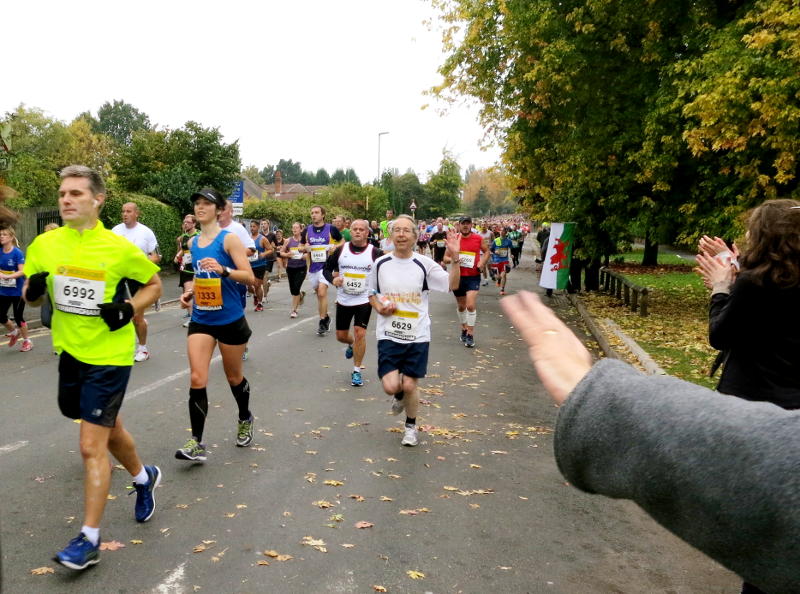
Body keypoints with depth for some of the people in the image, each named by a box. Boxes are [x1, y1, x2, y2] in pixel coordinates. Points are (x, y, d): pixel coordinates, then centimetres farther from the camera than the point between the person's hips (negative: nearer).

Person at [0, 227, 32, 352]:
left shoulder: (17, 252, -15)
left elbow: (22, 271, -22)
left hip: (17, 291, -5)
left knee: (18, 316, 3)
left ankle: (27, 341, 21)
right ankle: (14, 332, 34)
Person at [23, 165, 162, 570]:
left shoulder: (119, 248, -12)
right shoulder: (44, 244, 0)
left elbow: (154, 284, 2)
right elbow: (31, 297, 10)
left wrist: (129, 309, -15)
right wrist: (33, 290, -13)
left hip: (109, 355, -5)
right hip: (70, 351, 5)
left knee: (91, 446, -5)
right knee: (108, 426, 22)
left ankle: (90, 539, 9)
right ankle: (143, 477, 49)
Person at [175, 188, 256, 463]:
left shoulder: (229, 239, -10)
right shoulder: (193, 242, 8)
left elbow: (249, 277, -16)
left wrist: (223, 270, -32)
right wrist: (191, 293, 6)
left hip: (230, 320, -4)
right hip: (201, 320, 4)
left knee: (234, 377, 12)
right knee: (197, 379, -8)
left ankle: (245, 420, 39)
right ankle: (197, 443, -3)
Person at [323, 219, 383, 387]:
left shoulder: (375, 252, -7)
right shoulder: (340, 250, -2)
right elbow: (327, 268, 7)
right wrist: (332, 279, -13)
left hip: (364, 300, -3)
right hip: (343, 300, 3)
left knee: (359, 334, -13)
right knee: (341, 335, 12)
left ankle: (356, 371, 5)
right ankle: (351, 345, 50)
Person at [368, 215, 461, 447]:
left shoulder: (424, 264, -4)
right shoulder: (380, 264, 1)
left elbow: (452, 284, -12)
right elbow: (371, 294, 14)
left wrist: (454, 257, -24)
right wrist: (379, 307, -7)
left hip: (417, 336, -1)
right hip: (388, 335, 1)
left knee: (409, 386, 3)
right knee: (391, 387, -10)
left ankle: (411, 426, 31)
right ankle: (400, 395, 30)